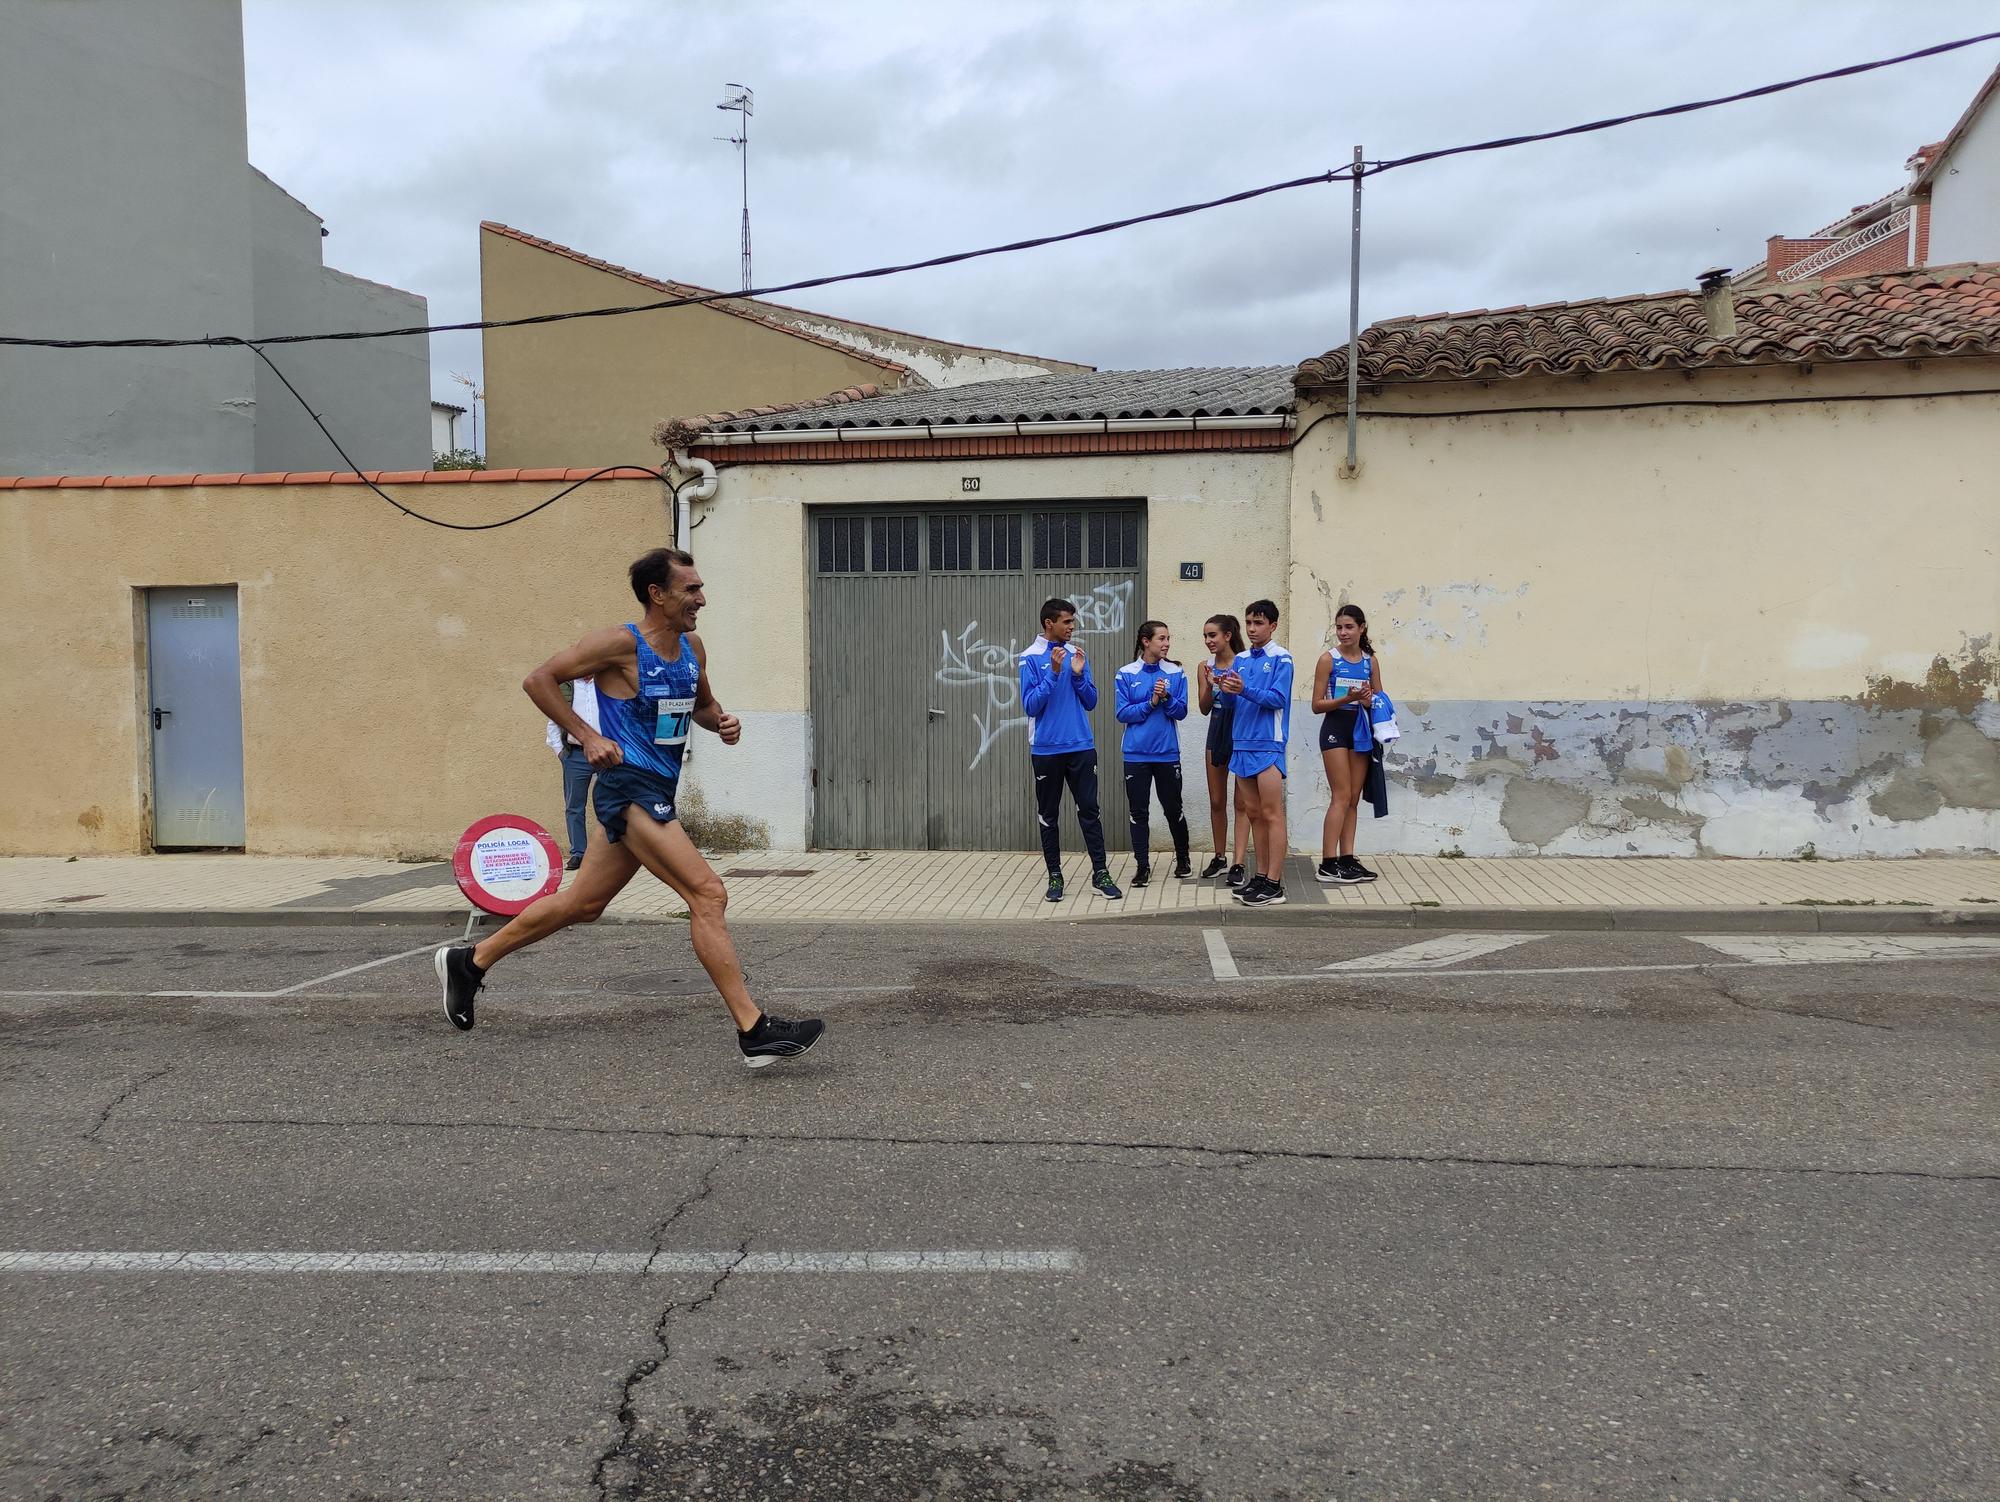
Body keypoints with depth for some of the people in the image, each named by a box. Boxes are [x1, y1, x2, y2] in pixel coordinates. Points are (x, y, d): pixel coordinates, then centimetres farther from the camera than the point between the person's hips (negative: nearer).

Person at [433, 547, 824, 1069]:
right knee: (708, 894, -16)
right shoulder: (621, 644, -12)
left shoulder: (693, 647, 11)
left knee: (582, 904, 18)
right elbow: (539, 680, -8)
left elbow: (702, 704, 26)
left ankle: (468, 961, 35)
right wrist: (588, 738, -14)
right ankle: (754, 1031, -14)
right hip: (630, 788, -9)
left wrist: (722, 722, 3)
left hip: (658, 791, 9)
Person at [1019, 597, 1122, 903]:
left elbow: (1090, 702, 7)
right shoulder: (1031, 658, -5)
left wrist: (1078, 674, -9)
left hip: (1081, 747, 3)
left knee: (1089, 810, 3)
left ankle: (1100, 872, 9)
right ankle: (1055, 875, 16)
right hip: (1047, 749, -2)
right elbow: (1031, 706, -11)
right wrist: (1053, 672, -19)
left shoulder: (1077, 654, 6)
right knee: (1048, 815, 7)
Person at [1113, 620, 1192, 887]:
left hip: (1167, 753, 1)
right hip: (1136, 754, 0)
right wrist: (1151, 702, -14)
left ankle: (1183, 858, 29)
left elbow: (1181, 712, -2)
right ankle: (1143, 866, 12)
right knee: (1138, 812, 3)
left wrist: (1166, 697, -19)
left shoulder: (1176, 673, 1)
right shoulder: (1126, 674, -2)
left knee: (1173, 809, 9)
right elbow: (1123, 714, -5)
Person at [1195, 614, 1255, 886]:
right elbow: (1204, 708, 2)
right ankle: (1219, 858, 24)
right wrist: (1210, 685, -15)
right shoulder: (1205, 667, 4)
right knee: (1216, 802, 12)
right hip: (1217, 733, 5)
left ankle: (1238, 864, -4)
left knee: (1242, 803, -3)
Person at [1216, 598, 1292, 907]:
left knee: (1271, 815, -6)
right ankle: (1263, 876, 18)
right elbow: (1235, 701, 12)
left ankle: (1275, 885, -5)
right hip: (1242, 743, 7)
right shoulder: (1241, 660, 14)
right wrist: (1226, 689, -9)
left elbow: (1278, 699, -14)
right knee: (1254, 814, 11)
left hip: (1267, 745, -7)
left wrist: (1244, 690, -25)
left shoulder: (1281, 658, -4)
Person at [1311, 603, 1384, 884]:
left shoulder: (1371, 661, 8)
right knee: (1342, 797, -10)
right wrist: (1347, 698, -21)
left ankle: (1347, 858, 13)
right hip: (1335, 728, -5)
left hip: (1361, 730, 5)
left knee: (1354, 798, 7)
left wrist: (1369, 701, -9)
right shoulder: (1328, 659, -5)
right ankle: (1328, 864, -8)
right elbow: (1317, 705, -7)